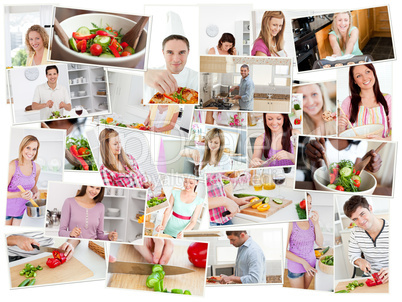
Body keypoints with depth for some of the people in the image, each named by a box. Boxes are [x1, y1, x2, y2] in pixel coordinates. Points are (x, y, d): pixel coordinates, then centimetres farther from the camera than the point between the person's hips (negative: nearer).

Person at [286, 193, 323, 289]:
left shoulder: (311, 221, -5)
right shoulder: (291, 223, -20)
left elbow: (320, 243, -9)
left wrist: (316, 223, -20)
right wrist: (303, 262, -21)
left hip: (311, 264, 5)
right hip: (295, 266, -5)